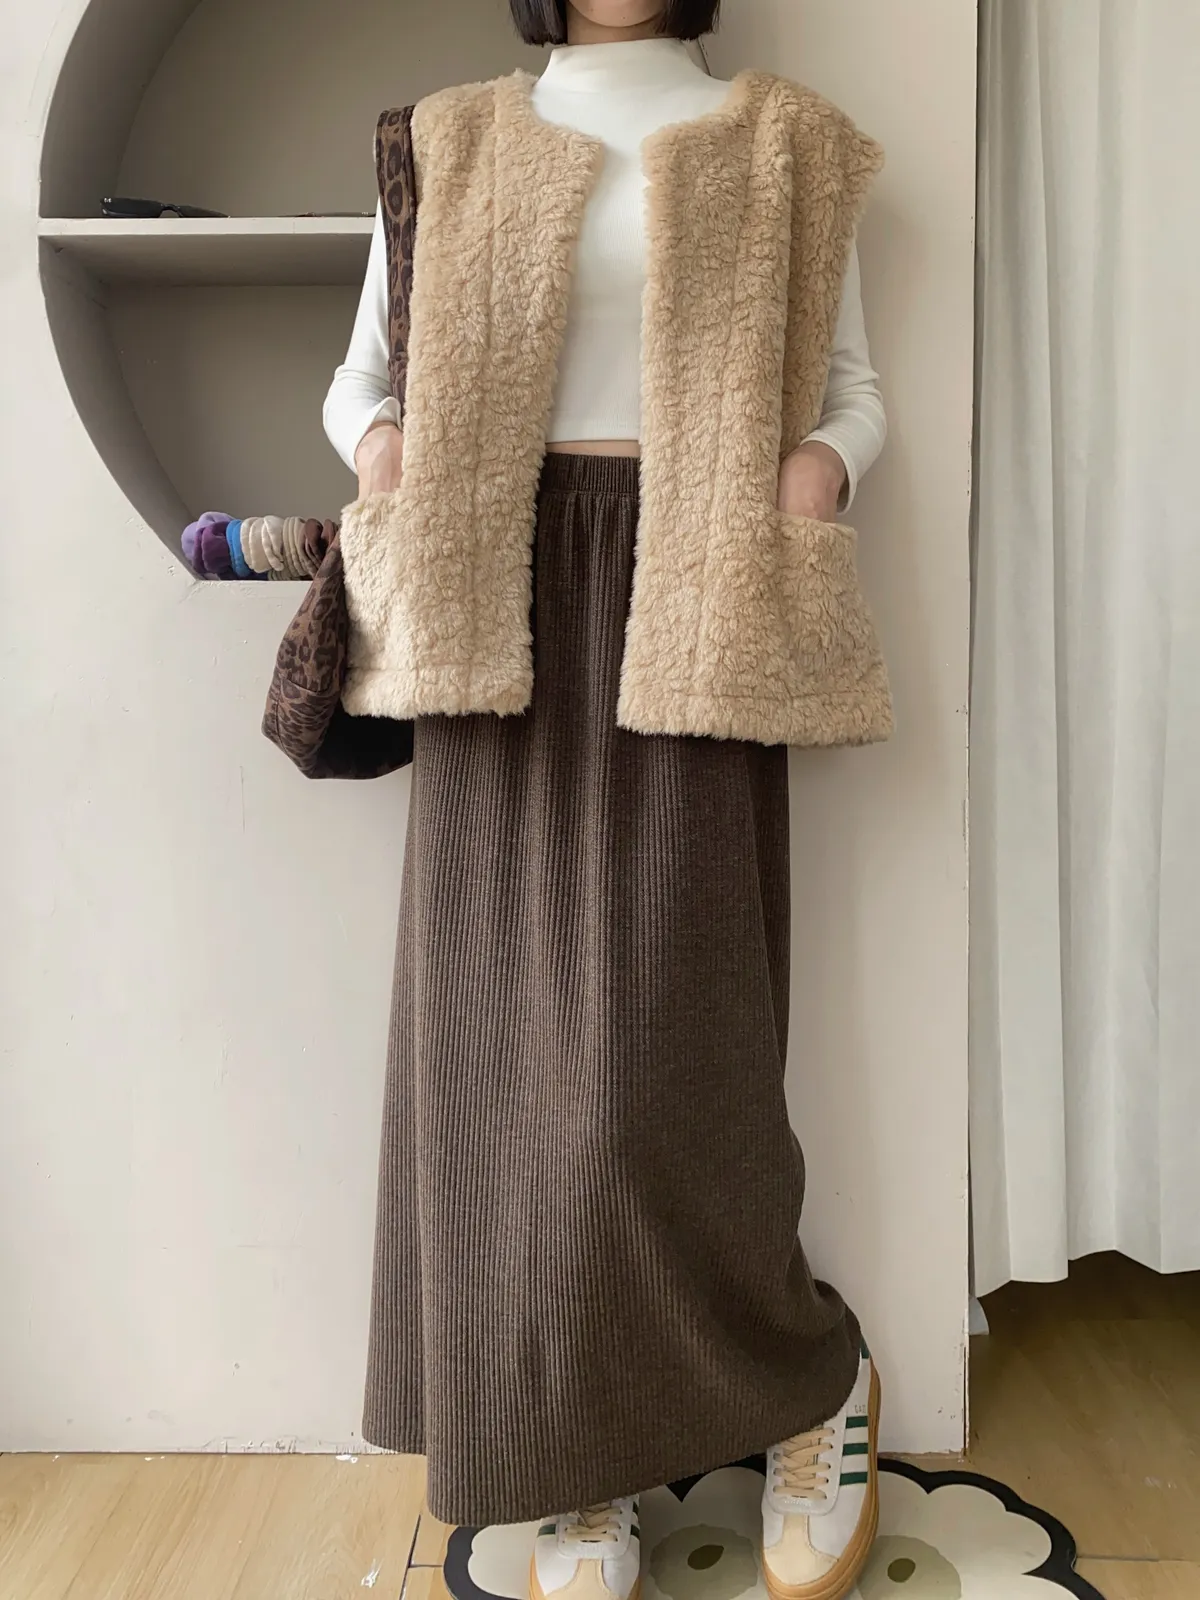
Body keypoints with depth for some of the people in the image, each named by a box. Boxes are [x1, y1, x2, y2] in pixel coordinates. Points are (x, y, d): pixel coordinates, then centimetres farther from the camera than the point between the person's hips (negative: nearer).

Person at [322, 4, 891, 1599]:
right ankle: (580, 1461, 16)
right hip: (508, 607, 3)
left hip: (691, 609, -2)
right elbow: (360, 373, 22)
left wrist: (824, 461, -6)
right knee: (507, 1031, -2)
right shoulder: (449, 146, 19)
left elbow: (855, 384, 16)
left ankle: (814, 1376, 18)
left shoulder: (785, 148, 16)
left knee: (660, 1036, -11)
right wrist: (376, 437, 0)